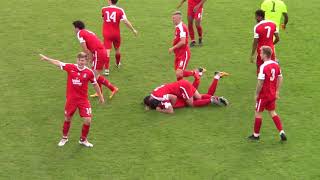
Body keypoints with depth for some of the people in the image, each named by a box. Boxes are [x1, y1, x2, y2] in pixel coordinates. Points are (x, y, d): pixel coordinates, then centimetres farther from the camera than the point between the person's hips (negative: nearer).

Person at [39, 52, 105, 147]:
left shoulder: (89, 72, -9)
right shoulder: (70, 67, -9)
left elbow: (95, 84, 6)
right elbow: (58, 63, 1)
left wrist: (100, 96, 15)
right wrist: (46, 58, 2)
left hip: (83, 99, 0)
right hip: (71, 99, 0)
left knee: (88, 120, -7)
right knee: (67, 118, 15)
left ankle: (83, 139, 18)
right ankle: (64, 138, 39)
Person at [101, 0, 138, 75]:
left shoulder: (104, 9, -4)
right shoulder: (120, 10, -9)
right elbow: (126, 21, -15)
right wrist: (133, 30, -5)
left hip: (106, 34, -1)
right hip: (116, 33, 1)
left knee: (107, 51, -6)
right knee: (117, 49, 22)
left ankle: (106, 69, -16)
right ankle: (118, 63, 46)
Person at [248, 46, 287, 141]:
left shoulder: (263, 67, -23)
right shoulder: (276, 65, 0)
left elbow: (260, 82, -22)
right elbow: (280, 78, 8)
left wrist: (256, 94, -10)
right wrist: (277, 91, 16)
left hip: (263, 95, -7)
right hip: (272, 94, 7)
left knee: (258, 113, 9)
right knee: (272, 112, 18)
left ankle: (256, 134, 20)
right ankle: (281, 132, 11)